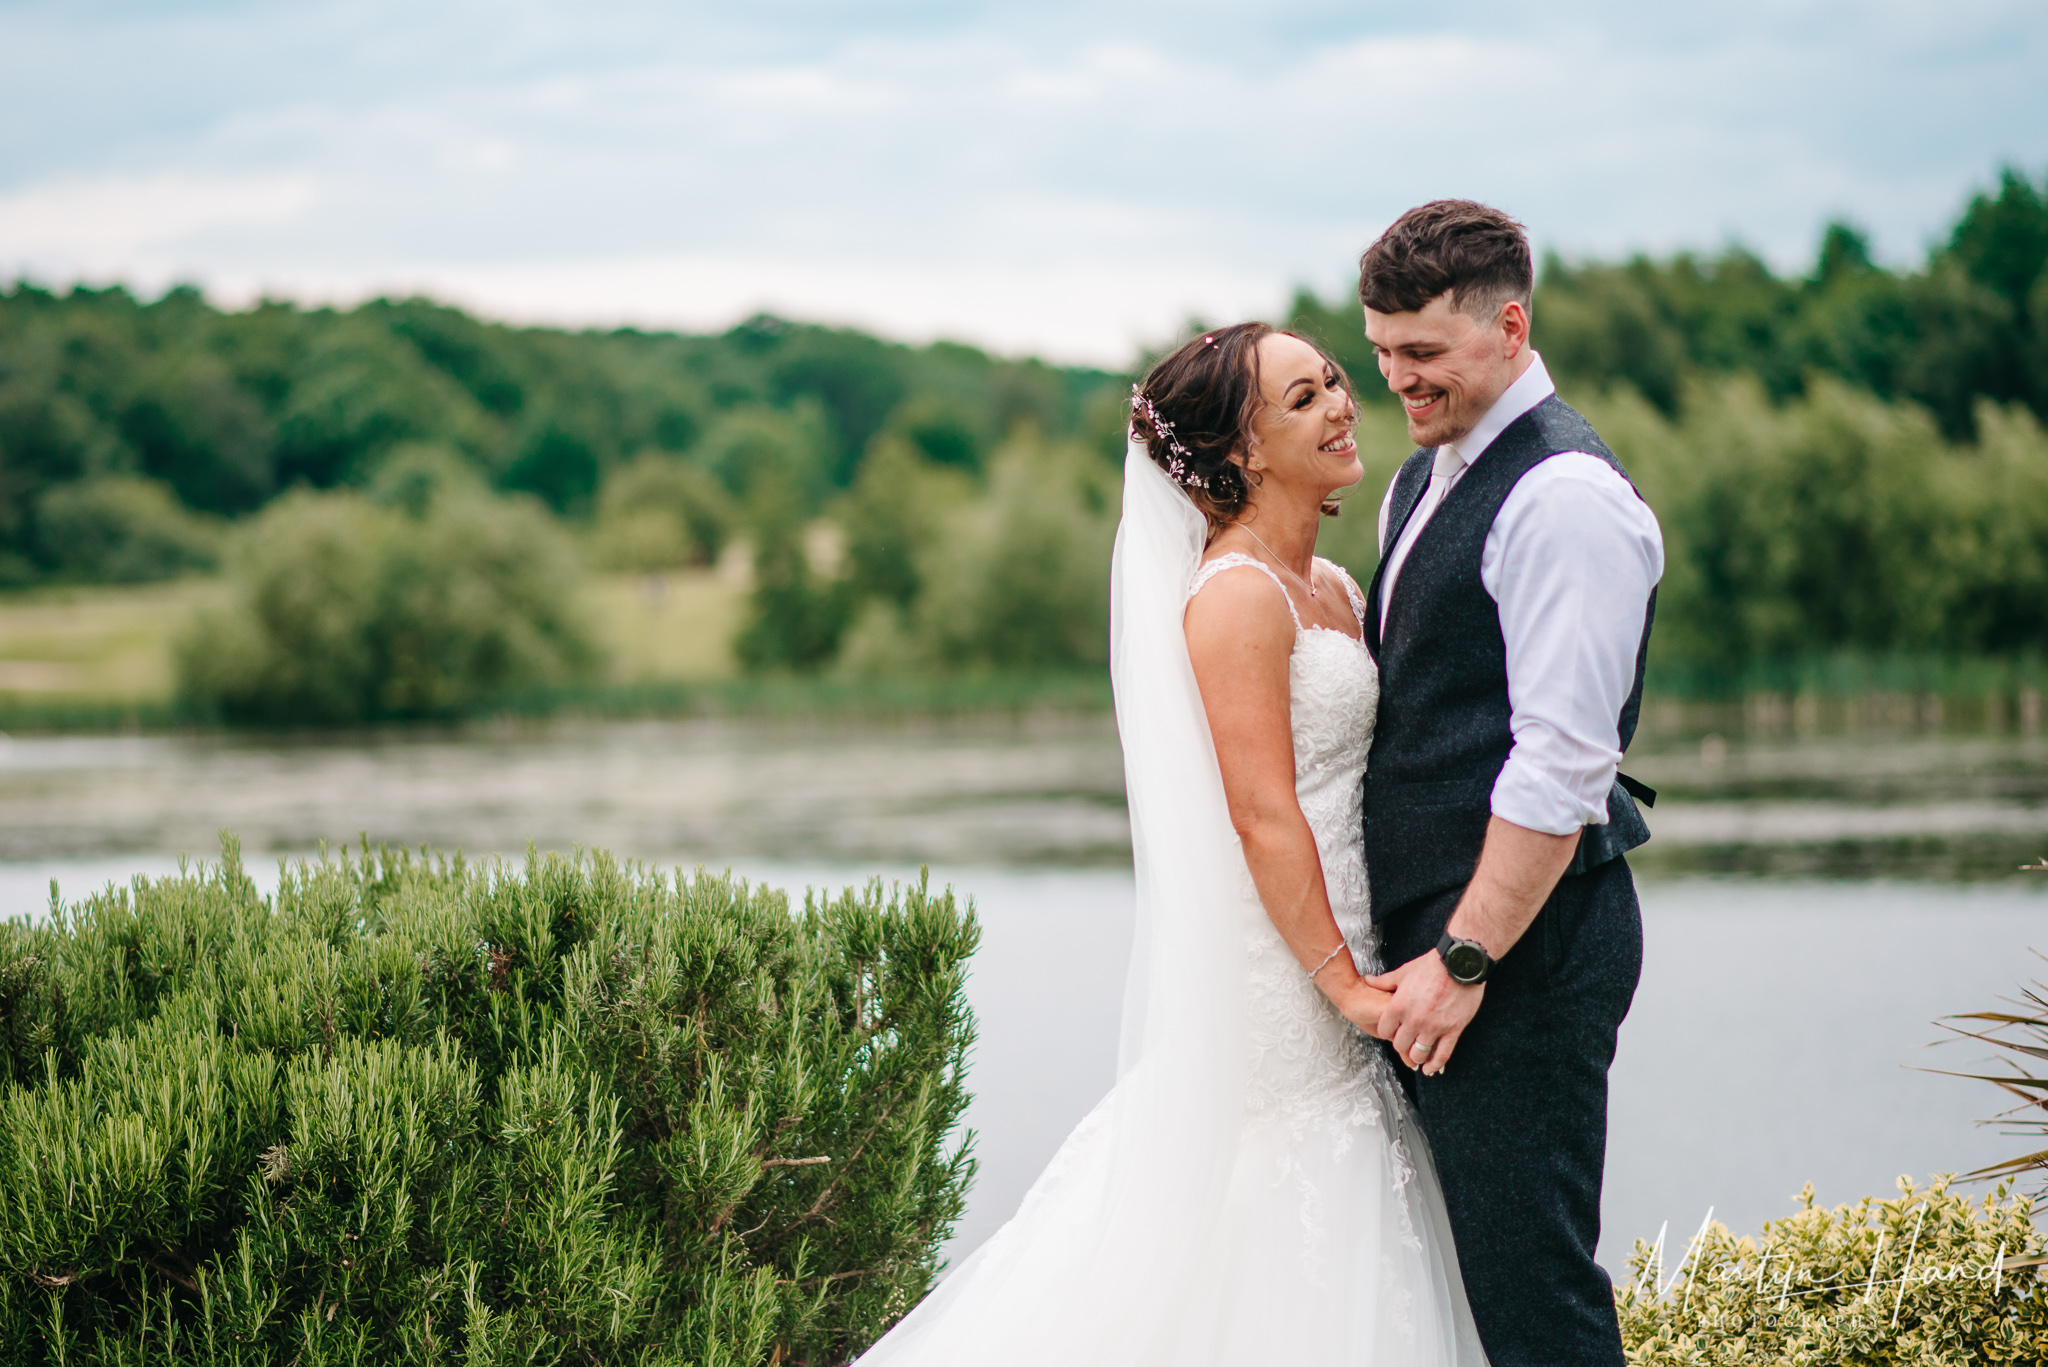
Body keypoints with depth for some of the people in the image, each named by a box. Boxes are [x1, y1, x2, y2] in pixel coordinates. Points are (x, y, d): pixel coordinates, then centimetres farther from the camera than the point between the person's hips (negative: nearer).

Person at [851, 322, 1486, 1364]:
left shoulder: (1336, 591, 14)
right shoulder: (1236, 596, -14)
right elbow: (1262, 815, -19)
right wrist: (1342, 980, -16)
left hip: (1332, 954, 9)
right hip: (1270, 977, -9)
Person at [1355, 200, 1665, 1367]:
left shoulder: (1566, 496, -15)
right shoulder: (1424, 481, 16)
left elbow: (1562, 764, -20)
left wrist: (1464, 960, -18)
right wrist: (1419, 944, 15)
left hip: (1521, 941, -10)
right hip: (1434, 927, 10)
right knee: (1444, 1269, 12)